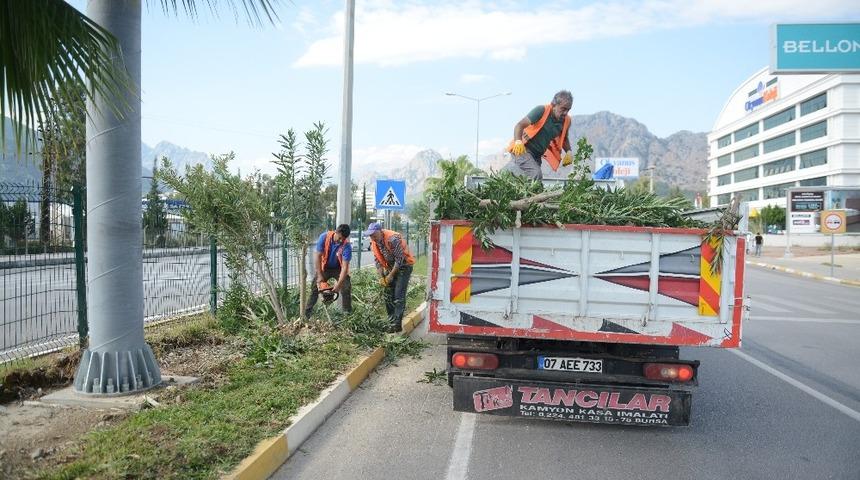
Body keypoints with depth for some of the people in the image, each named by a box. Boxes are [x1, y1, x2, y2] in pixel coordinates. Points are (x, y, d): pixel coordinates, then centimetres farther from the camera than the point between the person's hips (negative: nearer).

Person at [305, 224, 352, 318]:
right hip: (325, 267, 2)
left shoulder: (347, 245, -30)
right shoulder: (324, 237, -26)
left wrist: (339, 284, -38)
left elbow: (345, 266, -30)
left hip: (339, 269, -1)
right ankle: (307, 313, 7)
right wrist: (319, 276, -22)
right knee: (315, 288, -2)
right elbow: (317, 256, -21)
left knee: (346, 289, -14)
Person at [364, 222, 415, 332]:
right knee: (388, 296, 6)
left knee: (398, 296, -13)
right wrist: (381, 277, -3)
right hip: (391, 267, 8)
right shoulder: (374, 243, -4)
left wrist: (391, 276, -19)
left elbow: (400, 259, -24)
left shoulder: (393, 239, -28)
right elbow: (378, 261, 5)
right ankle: (391, 322, 16)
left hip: (404, 265, -8)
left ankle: (397, 325, -12)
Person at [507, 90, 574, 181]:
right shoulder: (542, 110, -17)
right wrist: (518, 142, -41)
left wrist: (568, 152, 1)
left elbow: (564, 138, 20)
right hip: (522, 150, -7)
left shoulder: (566, 120, 0)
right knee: (536, 176, -26)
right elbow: (520, 125, -23)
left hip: (537, 155, 7)